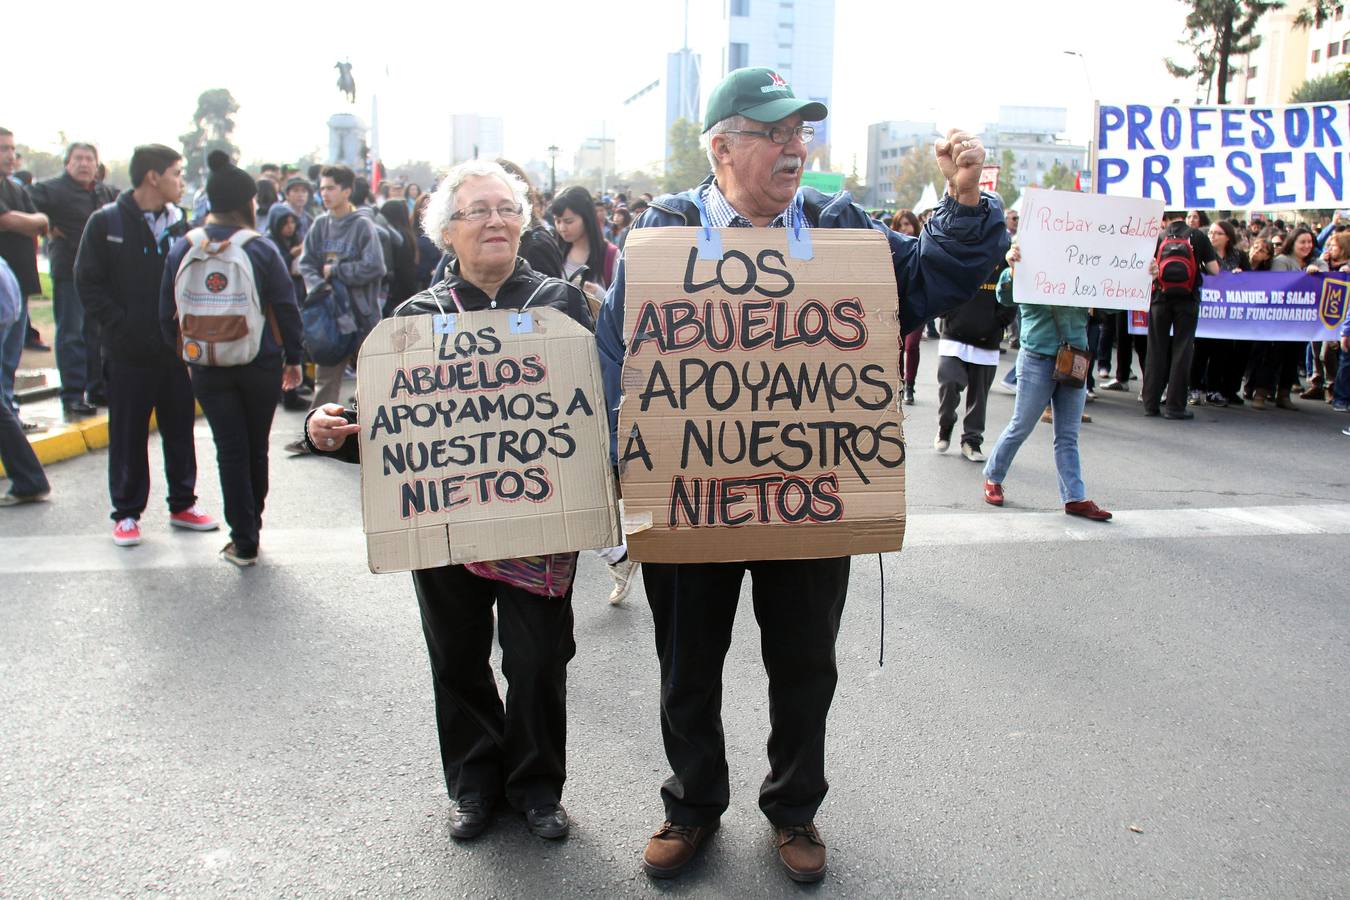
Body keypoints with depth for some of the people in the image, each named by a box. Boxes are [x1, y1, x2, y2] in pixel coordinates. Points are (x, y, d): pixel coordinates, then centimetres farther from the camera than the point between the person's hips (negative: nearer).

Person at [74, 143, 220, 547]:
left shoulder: (179, 223, 7)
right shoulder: (106, 223, -5)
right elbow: (88, 284, -6)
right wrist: (122, 327, -14)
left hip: (176, 348, 4)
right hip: (129, 353, -4)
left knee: (180, 430, 11)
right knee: (128, 435, 5)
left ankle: (182, 504, 24)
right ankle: (126, 513, 16)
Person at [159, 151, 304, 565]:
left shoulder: (182, 249, -2)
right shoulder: (261, 249, -10)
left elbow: (167, 314, 4)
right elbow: (286, 308, -8)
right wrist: (293, 358, 2)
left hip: (208, 367, 1)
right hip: (261, 364, -1)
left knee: (230, 450, 5)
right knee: (257, 448, 14)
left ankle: (244, 542, 5)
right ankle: (252, 527, 28)